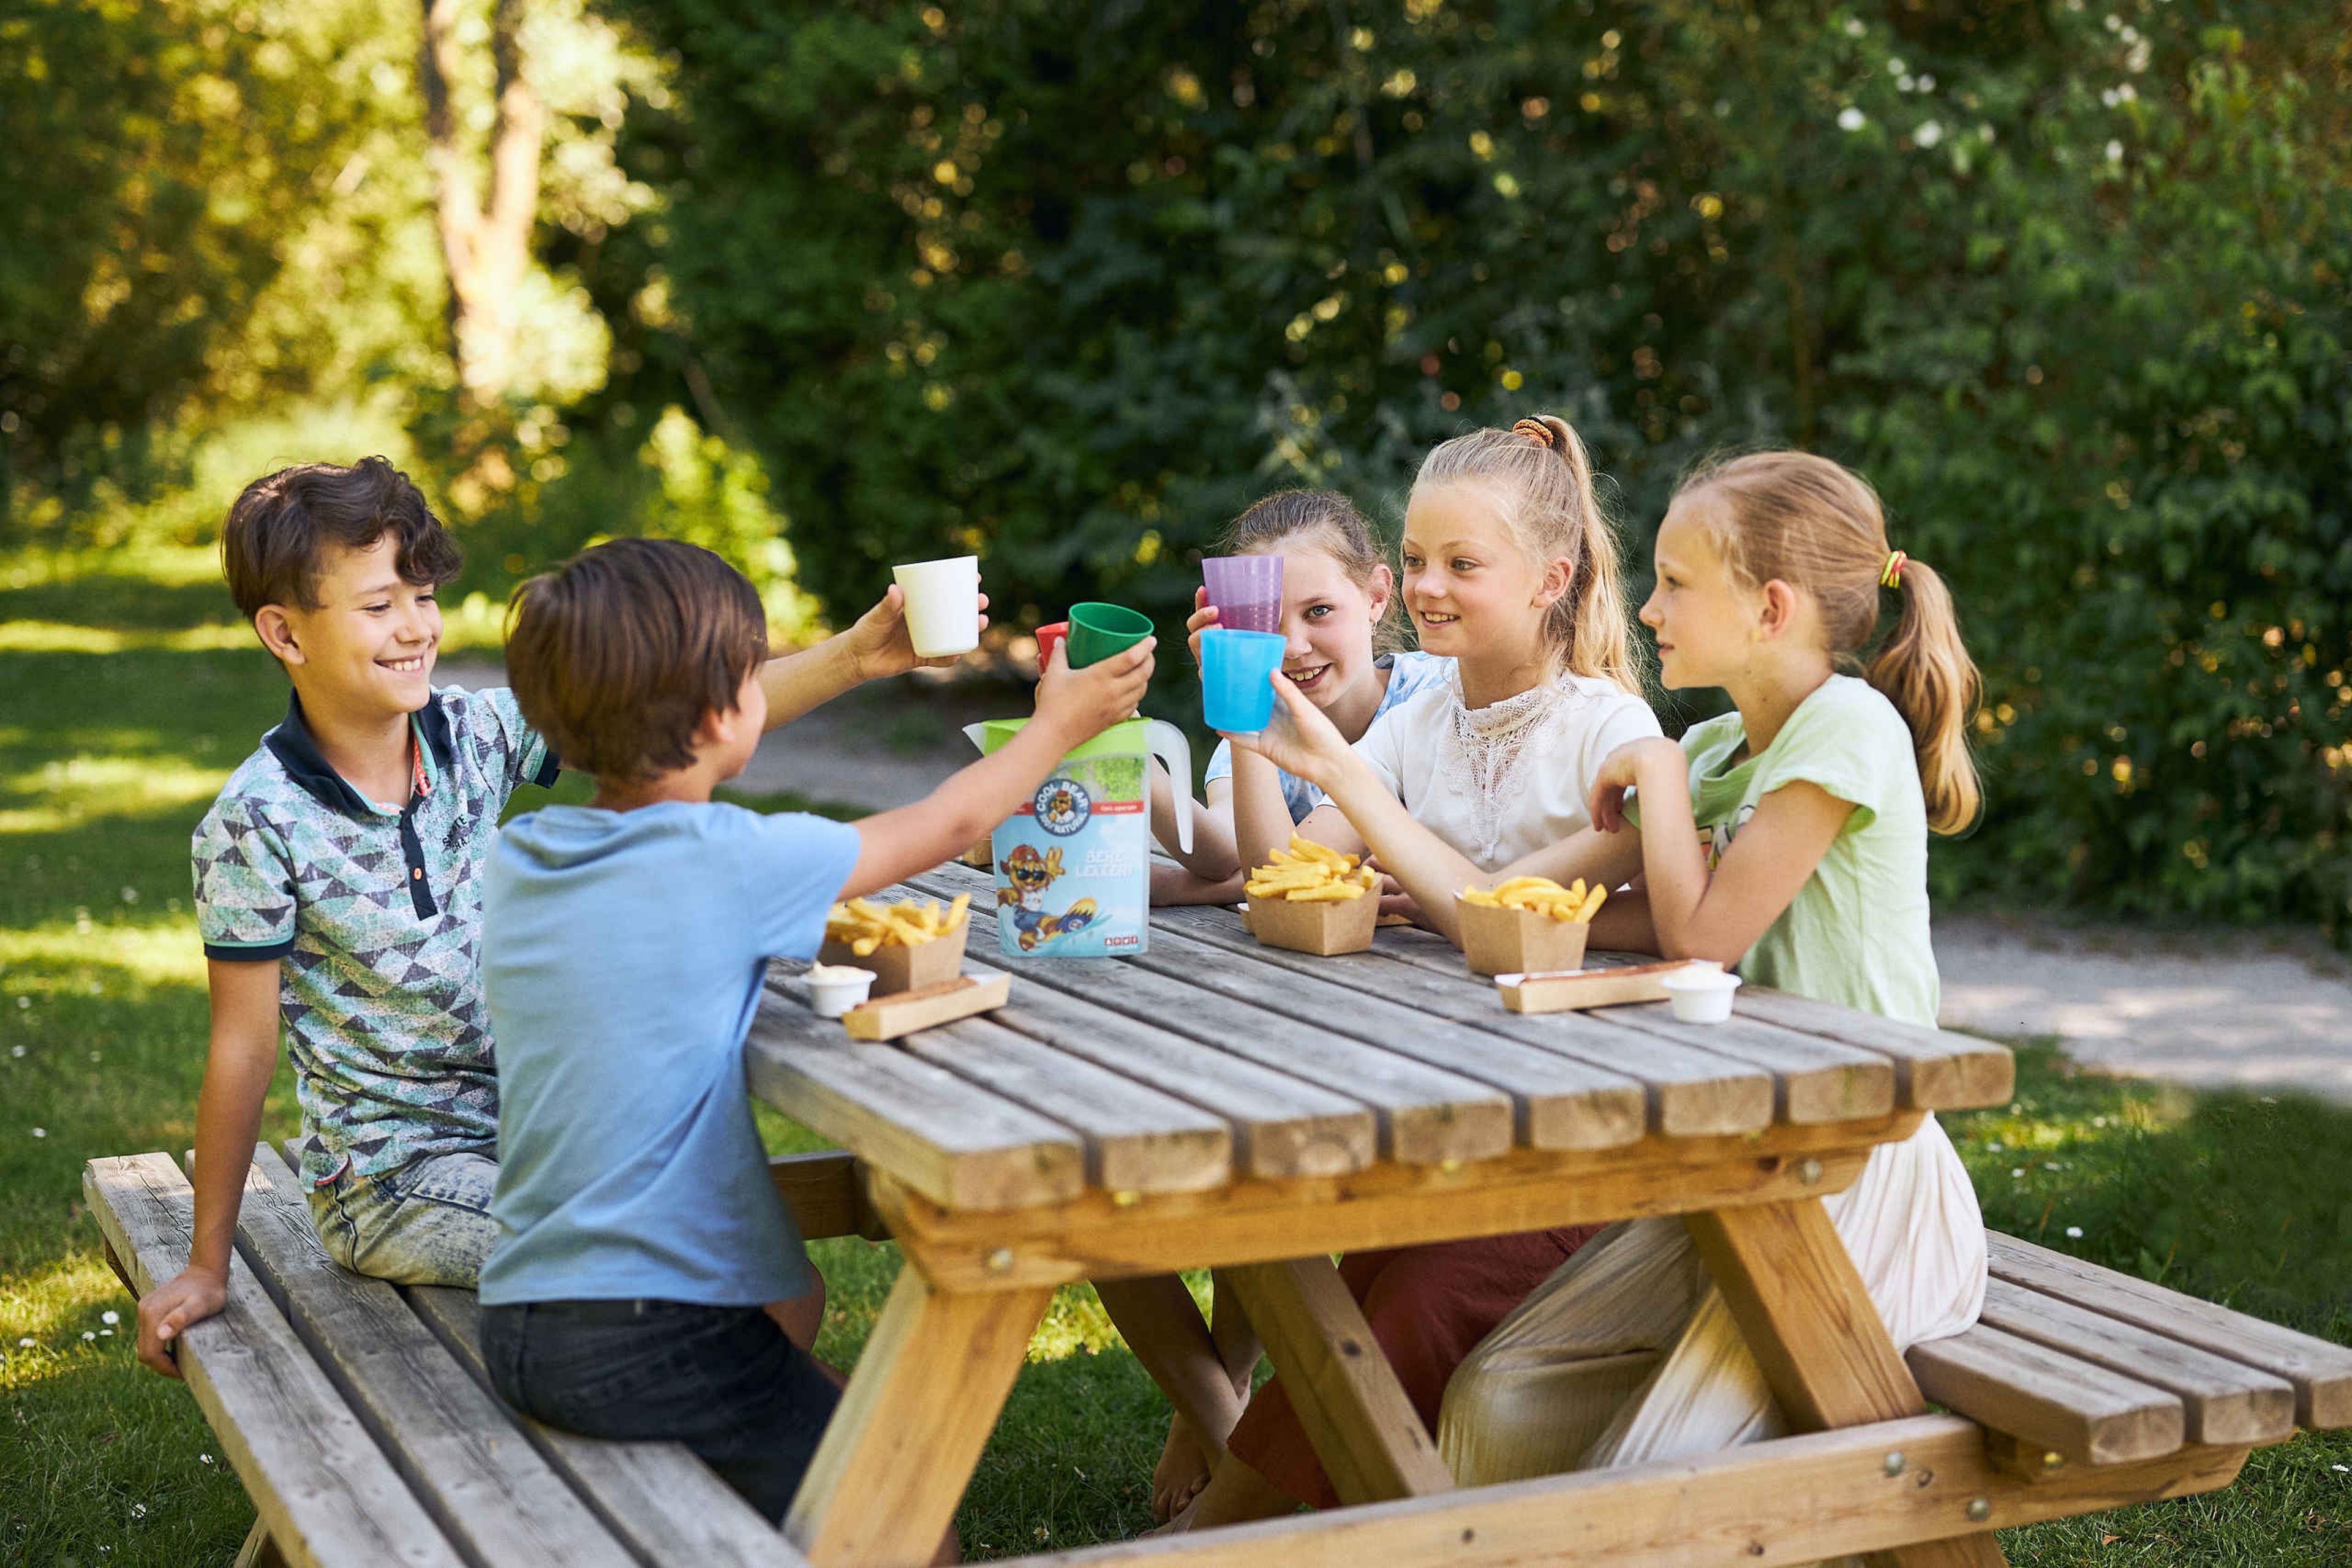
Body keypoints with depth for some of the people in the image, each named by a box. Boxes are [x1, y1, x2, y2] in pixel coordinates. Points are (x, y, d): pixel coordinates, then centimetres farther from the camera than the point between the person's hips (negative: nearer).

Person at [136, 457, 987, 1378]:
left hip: (522, 1129, 5)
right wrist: (206, 1266, -6)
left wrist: (857, 657, -20)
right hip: (391, 1181, -5)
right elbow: (244, 1044, -11)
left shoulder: (475, 736, -3)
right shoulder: (258, 823, -16)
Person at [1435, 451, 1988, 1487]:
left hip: (1852, 1173, -8)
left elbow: (1702, 933, -17)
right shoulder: (1720, 747, 12)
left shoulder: (1848, 727, -14)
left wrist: (1659, 771, -5)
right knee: (1497, 1402, -2)